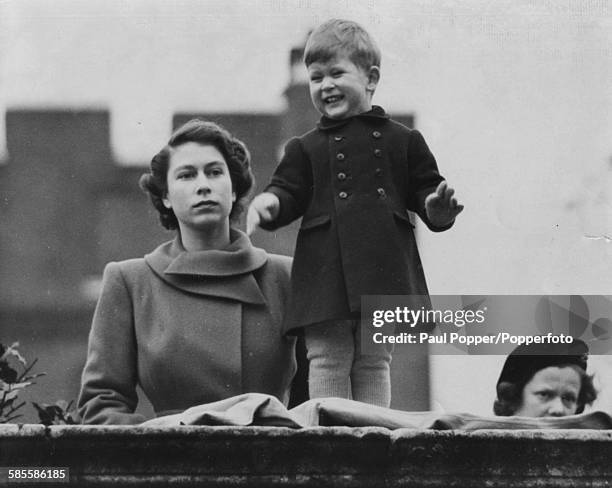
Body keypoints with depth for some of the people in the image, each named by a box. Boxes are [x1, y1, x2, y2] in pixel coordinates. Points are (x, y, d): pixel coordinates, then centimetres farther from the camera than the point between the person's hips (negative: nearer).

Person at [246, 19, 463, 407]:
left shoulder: (401, 141, 13)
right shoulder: (306, 149, 15)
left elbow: (424, 190, 13)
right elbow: (289, 192, 8)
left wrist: (438, 208, -10)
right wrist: (269, 204, -15)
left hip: (383, 272, 0)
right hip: (326, 273, 0)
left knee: (375, 363, 3)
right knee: (327, 362, -4)